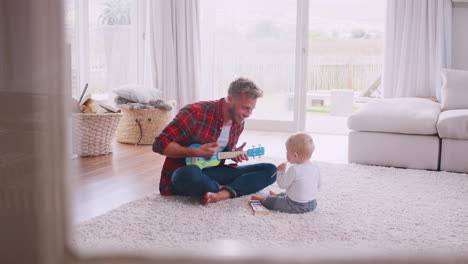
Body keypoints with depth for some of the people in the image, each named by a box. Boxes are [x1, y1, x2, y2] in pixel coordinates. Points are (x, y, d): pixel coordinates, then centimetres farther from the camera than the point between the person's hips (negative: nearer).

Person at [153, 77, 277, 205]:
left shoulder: (238, 123, 4)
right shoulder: (195, 112, -19)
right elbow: (160, 143, -19)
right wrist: (197, 152, -26)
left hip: (212, 172, 7)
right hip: (184, 174, -6)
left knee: (270, 170, -7)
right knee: (191, 173, -45)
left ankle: (223, 194, -27)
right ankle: (224, 189, -14)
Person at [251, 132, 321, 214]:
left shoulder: (294, 169, -27)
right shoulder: (315, 167, -5)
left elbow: (282, 185, -18)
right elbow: (319, 184, 9)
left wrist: (281, 171, -4)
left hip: (296, 206, -7)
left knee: (270, 200, 11)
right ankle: (277, 195, 60)